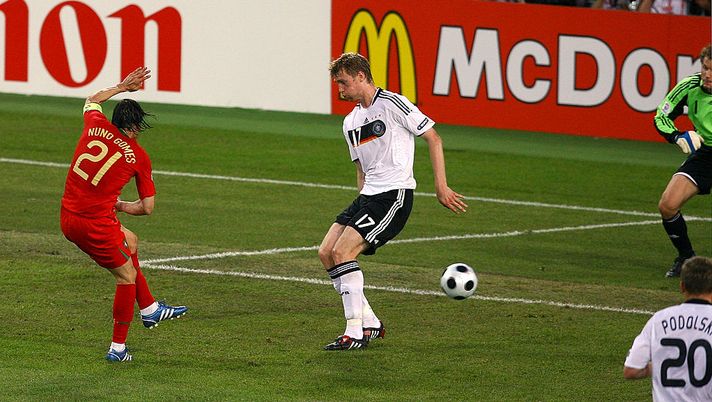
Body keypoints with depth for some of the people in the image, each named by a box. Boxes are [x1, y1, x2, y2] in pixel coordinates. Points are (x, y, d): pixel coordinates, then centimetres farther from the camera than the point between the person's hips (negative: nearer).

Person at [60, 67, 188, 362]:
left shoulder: (96, 126, 4)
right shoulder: (139, 156, -4)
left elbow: (91, 101, 31)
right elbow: (147, 208, 1)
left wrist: (123, 87, 35)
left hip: (68, 218, 7)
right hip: (96, 223, -7)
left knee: (129, 240, 29)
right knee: (127, 276, 10)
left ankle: (149, 309, 37)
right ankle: (117, 347, 14)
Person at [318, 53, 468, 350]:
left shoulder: (392, 104, -7)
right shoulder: (350, 122, 18)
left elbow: (433, 139, -5)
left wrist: (441, 187, -8)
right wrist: (363, 205, 18)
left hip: (395, 193, -9)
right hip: (368, 194, 9)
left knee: (342, 251, -19)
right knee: (326, 253, -2)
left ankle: (355, 332, -15)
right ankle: (370, 324, 5)